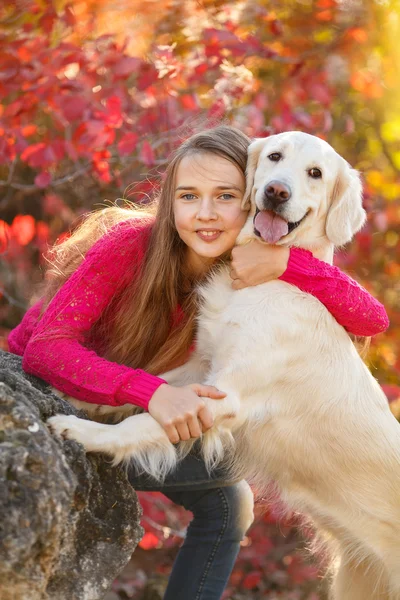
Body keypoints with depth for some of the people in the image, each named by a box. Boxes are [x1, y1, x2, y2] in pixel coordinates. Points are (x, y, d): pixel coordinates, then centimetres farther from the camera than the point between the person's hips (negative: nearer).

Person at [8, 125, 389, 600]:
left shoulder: (249, 273, -15)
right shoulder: (129, 244, -29)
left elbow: (373, 320, -25)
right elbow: (44, 347, -36)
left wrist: (285, 261, -40)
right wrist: (152, 392, -51)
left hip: (130, 411, 6)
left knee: (228, 504, 3)